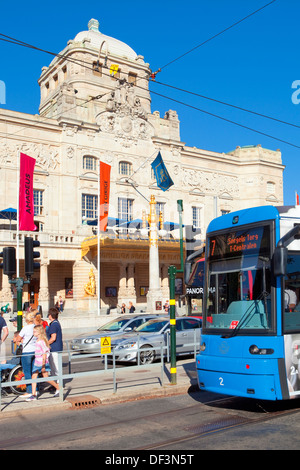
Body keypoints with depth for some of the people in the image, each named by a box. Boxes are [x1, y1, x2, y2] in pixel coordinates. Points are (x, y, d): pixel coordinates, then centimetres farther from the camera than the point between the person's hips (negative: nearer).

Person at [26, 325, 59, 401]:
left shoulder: (42, 341, -19)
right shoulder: (37, 341, 9)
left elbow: (44, 354, -19)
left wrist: (43, 366, -20)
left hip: (43, 363, -8)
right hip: (36, 363, 8)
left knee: (46, 378, 0)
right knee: (34, 376, 1)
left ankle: (58, 388, 18)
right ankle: (33, 394, 5)